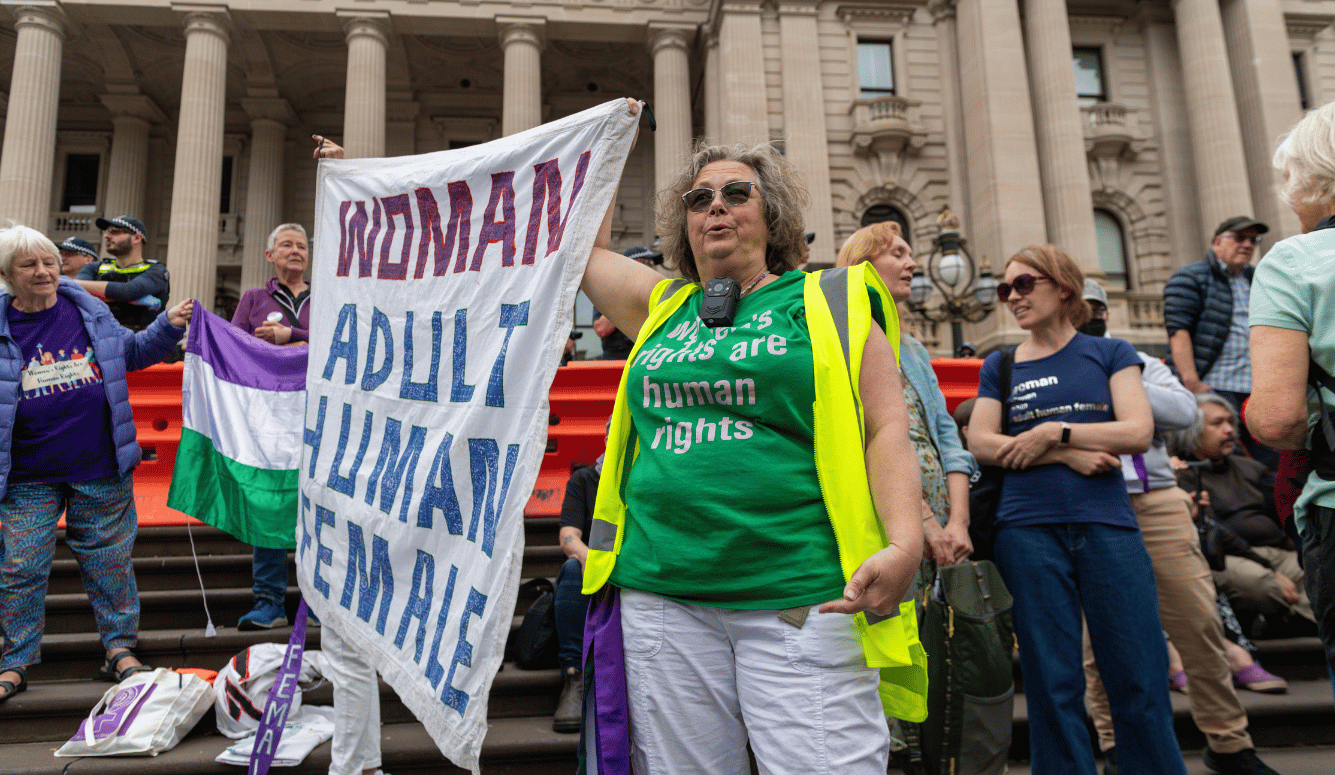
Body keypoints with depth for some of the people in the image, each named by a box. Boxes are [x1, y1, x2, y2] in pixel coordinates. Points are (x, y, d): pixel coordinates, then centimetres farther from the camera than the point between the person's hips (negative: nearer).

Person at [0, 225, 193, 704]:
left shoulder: (87, 310, 3)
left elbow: (133, 351, 17)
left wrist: (169, 325, 3)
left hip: (99, 470, 0)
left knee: (108, 560, 9)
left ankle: (120, 647, 24)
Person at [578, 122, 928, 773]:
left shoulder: (831, 301, 7)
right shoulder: (664, 308, 17)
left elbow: (887, 431, -1)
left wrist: (905, 544, -17)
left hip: (803, 597, -3)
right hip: (661, 592, 4)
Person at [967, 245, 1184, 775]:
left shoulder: (1109, 353, 10)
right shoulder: (999, 367, 11)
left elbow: (1139, 432, -2)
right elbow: (981, 443, -1)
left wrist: (1053, 433, -9)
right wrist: (1070, 455, -9)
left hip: (1107, 526, 0)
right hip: (1028, 531, 1)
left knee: (1140, 682, 2)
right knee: (1052, 685, 4)